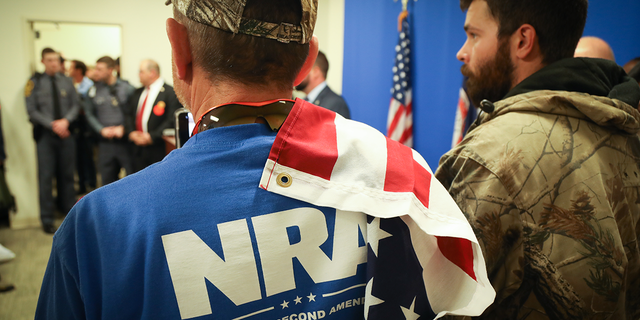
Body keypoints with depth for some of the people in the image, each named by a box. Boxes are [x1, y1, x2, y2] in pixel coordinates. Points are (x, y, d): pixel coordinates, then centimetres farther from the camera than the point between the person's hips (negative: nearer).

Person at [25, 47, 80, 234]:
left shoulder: (66, 81, 4)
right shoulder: (34, 82, -3)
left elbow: (75, 105, 4)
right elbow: (32, 110, -5)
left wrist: (66, 121, -13)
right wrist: (52, 125, -14)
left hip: (66, 132, 2)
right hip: (45, 134, -2)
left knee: (67, 174, 11)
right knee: (46, 176, -1)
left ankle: (69, 210, 25)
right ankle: (47, 219, 11)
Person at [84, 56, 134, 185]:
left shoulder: (127, 88, -2)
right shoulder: (94, 90, 7)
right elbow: (89, 114, 11)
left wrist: (123, 128, -12)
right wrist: (101, 129, -3)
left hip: (124, 140, -3)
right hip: (105, 142, 3)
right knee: (107, 178, 10)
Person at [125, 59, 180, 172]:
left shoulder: (170, 93, -9)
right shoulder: (137, 93, 16)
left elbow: (172, 121, -15)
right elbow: (129, 115, 17)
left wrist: (152, 136, -17)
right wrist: (131, 132, -1)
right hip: (138, 148, 7)